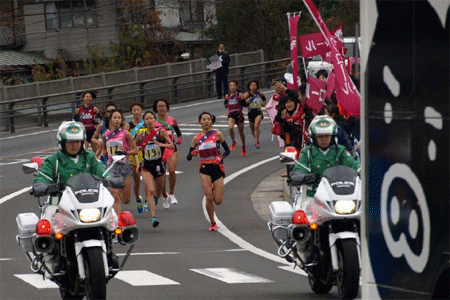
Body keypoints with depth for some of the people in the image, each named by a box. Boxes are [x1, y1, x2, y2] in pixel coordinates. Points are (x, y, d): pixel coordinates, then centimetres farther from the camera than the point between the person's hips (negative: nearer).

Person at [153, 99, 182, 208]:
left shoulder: (172, 120, 6)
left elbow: (178, 132, 17)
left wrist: (179, 139, -3)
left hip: (171, 149, 0)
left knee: (172, 171, -22)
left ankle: (171, 194, -3)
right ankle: (165, 197, 26)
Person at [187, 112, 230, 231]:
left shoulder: (217, 134, 0)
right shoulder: (196, 138, 5)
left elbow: (227, 150, 4)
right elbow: (189, 157, 7)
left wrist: (221, 157, -15)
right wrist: (193, 153, -16)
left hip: (217, 168, 0)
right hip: (205, 169, 0)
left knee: (218, 201, -3)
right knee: (209, 197, -16)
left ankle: (214, 190, 35)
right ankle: (212, 223, 1)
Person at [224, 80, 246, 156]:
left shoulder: (239, 94, -4)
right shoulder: (228, 96, 8)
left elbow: (245, 104, -6)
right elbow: (226, 106, 15)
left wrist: (242, 98, -17)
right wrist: (226, 99, 1)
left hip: (239, 114, -2)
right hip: (231, 115, 2)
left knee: (241, 132, 10)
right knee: (230, 128, -26)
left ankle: (243, 147, 31)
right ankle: (233, 142, -2)